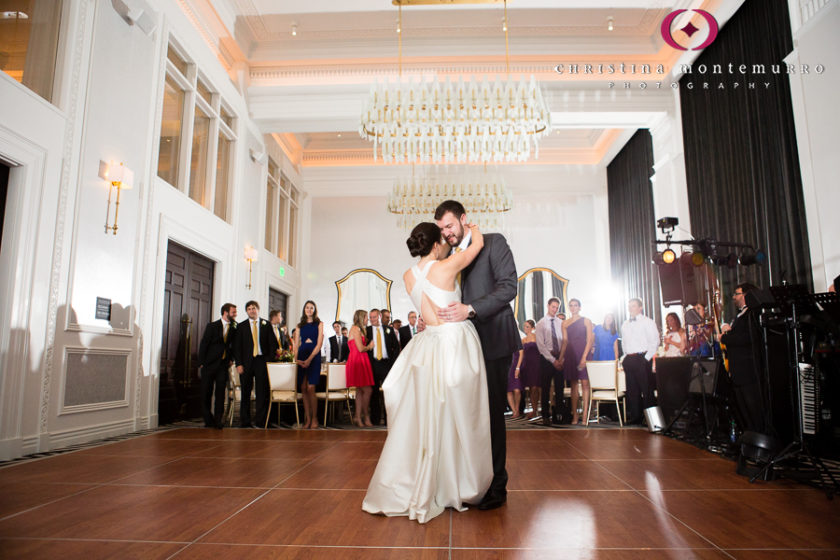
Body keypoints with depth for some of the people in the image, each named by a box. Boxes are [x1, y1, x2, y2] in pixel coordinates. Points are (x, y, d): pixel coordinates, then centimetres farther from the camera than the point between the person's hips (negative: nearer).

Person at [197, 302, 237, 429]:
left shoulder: (233, 328, 5)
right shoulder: (212, 326, -3)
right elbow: (203, 345, -3)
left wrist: (231, 358, 4)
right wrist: (201, 363, -7)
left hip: (223, 365, 2)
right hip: (209, 365, -2)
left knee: (220, 392, -2)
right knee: (206, 393, 3)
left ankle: (217, 420, 3)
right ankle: (208, 420, 14)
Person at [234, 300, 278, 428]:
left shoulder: (266, 324, 10)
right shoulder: (241, 326, 10)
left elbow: (273, 343, 8)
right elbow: (237, 347, 6)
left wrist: (270, 359, -2)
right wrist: (239, 364, -4)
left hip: (262, 361, 0)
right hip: (246, 362, 1)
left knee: (262, 392, -2)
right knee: (246, 392, 5)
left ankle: (261, 421, 4)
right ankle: (245, 421, 13)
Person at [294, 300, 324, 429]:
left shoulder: (319, 324, 6)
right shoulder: (300, 326, 16)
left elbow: (319, 344, -2)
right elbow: (296, 345, 13)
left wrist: (309, 359, -12)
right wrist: (296, 359, -4)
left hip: (314, 356, -3)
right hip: (301, 357, 3)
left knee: (310, 388, -10)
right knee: (303, 388, 0)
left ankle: (314, 419, 0)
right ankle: (307, 419, 6)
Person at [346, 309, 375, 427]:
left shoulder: (357, 329, 20)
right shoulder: (355, 329, -10)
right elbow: (361, 348, -15)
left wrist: (367, 346, 9)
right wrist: (369, 346, 1)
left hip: (360, 361, 10)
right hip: (357, 361, -10)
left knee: (360, 391, 7)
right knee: (367, 390, -7)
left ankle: (358, 417, 7)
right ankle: (366, 416, 2)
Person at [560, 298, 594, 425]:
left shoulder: (586, 321, 3)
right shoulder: (565, 323, 13)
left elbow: (590, 340, -3)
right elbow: (565, 342, 11)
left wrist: (584, 356, -14)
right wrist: (560, 358, 2)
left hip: (584, 352, -3)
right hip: (570, 354, 3)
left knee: (585, 384, -6)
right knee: (574, 385, 4)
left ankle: (585, 414, -4)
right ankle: (574, 415, 5)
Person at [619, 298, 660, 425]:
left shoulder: (647, 322, 0)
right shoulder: (625, 325, 18)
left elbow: (655, 341, -6)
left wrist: (647, 357, -12)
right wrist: (626, 356, 12)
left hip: (642, 359, -6)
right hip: (628, 360, 6)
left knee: (647, 389, -5)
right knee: (632, 390, 8)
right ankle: (635, 416, 14)